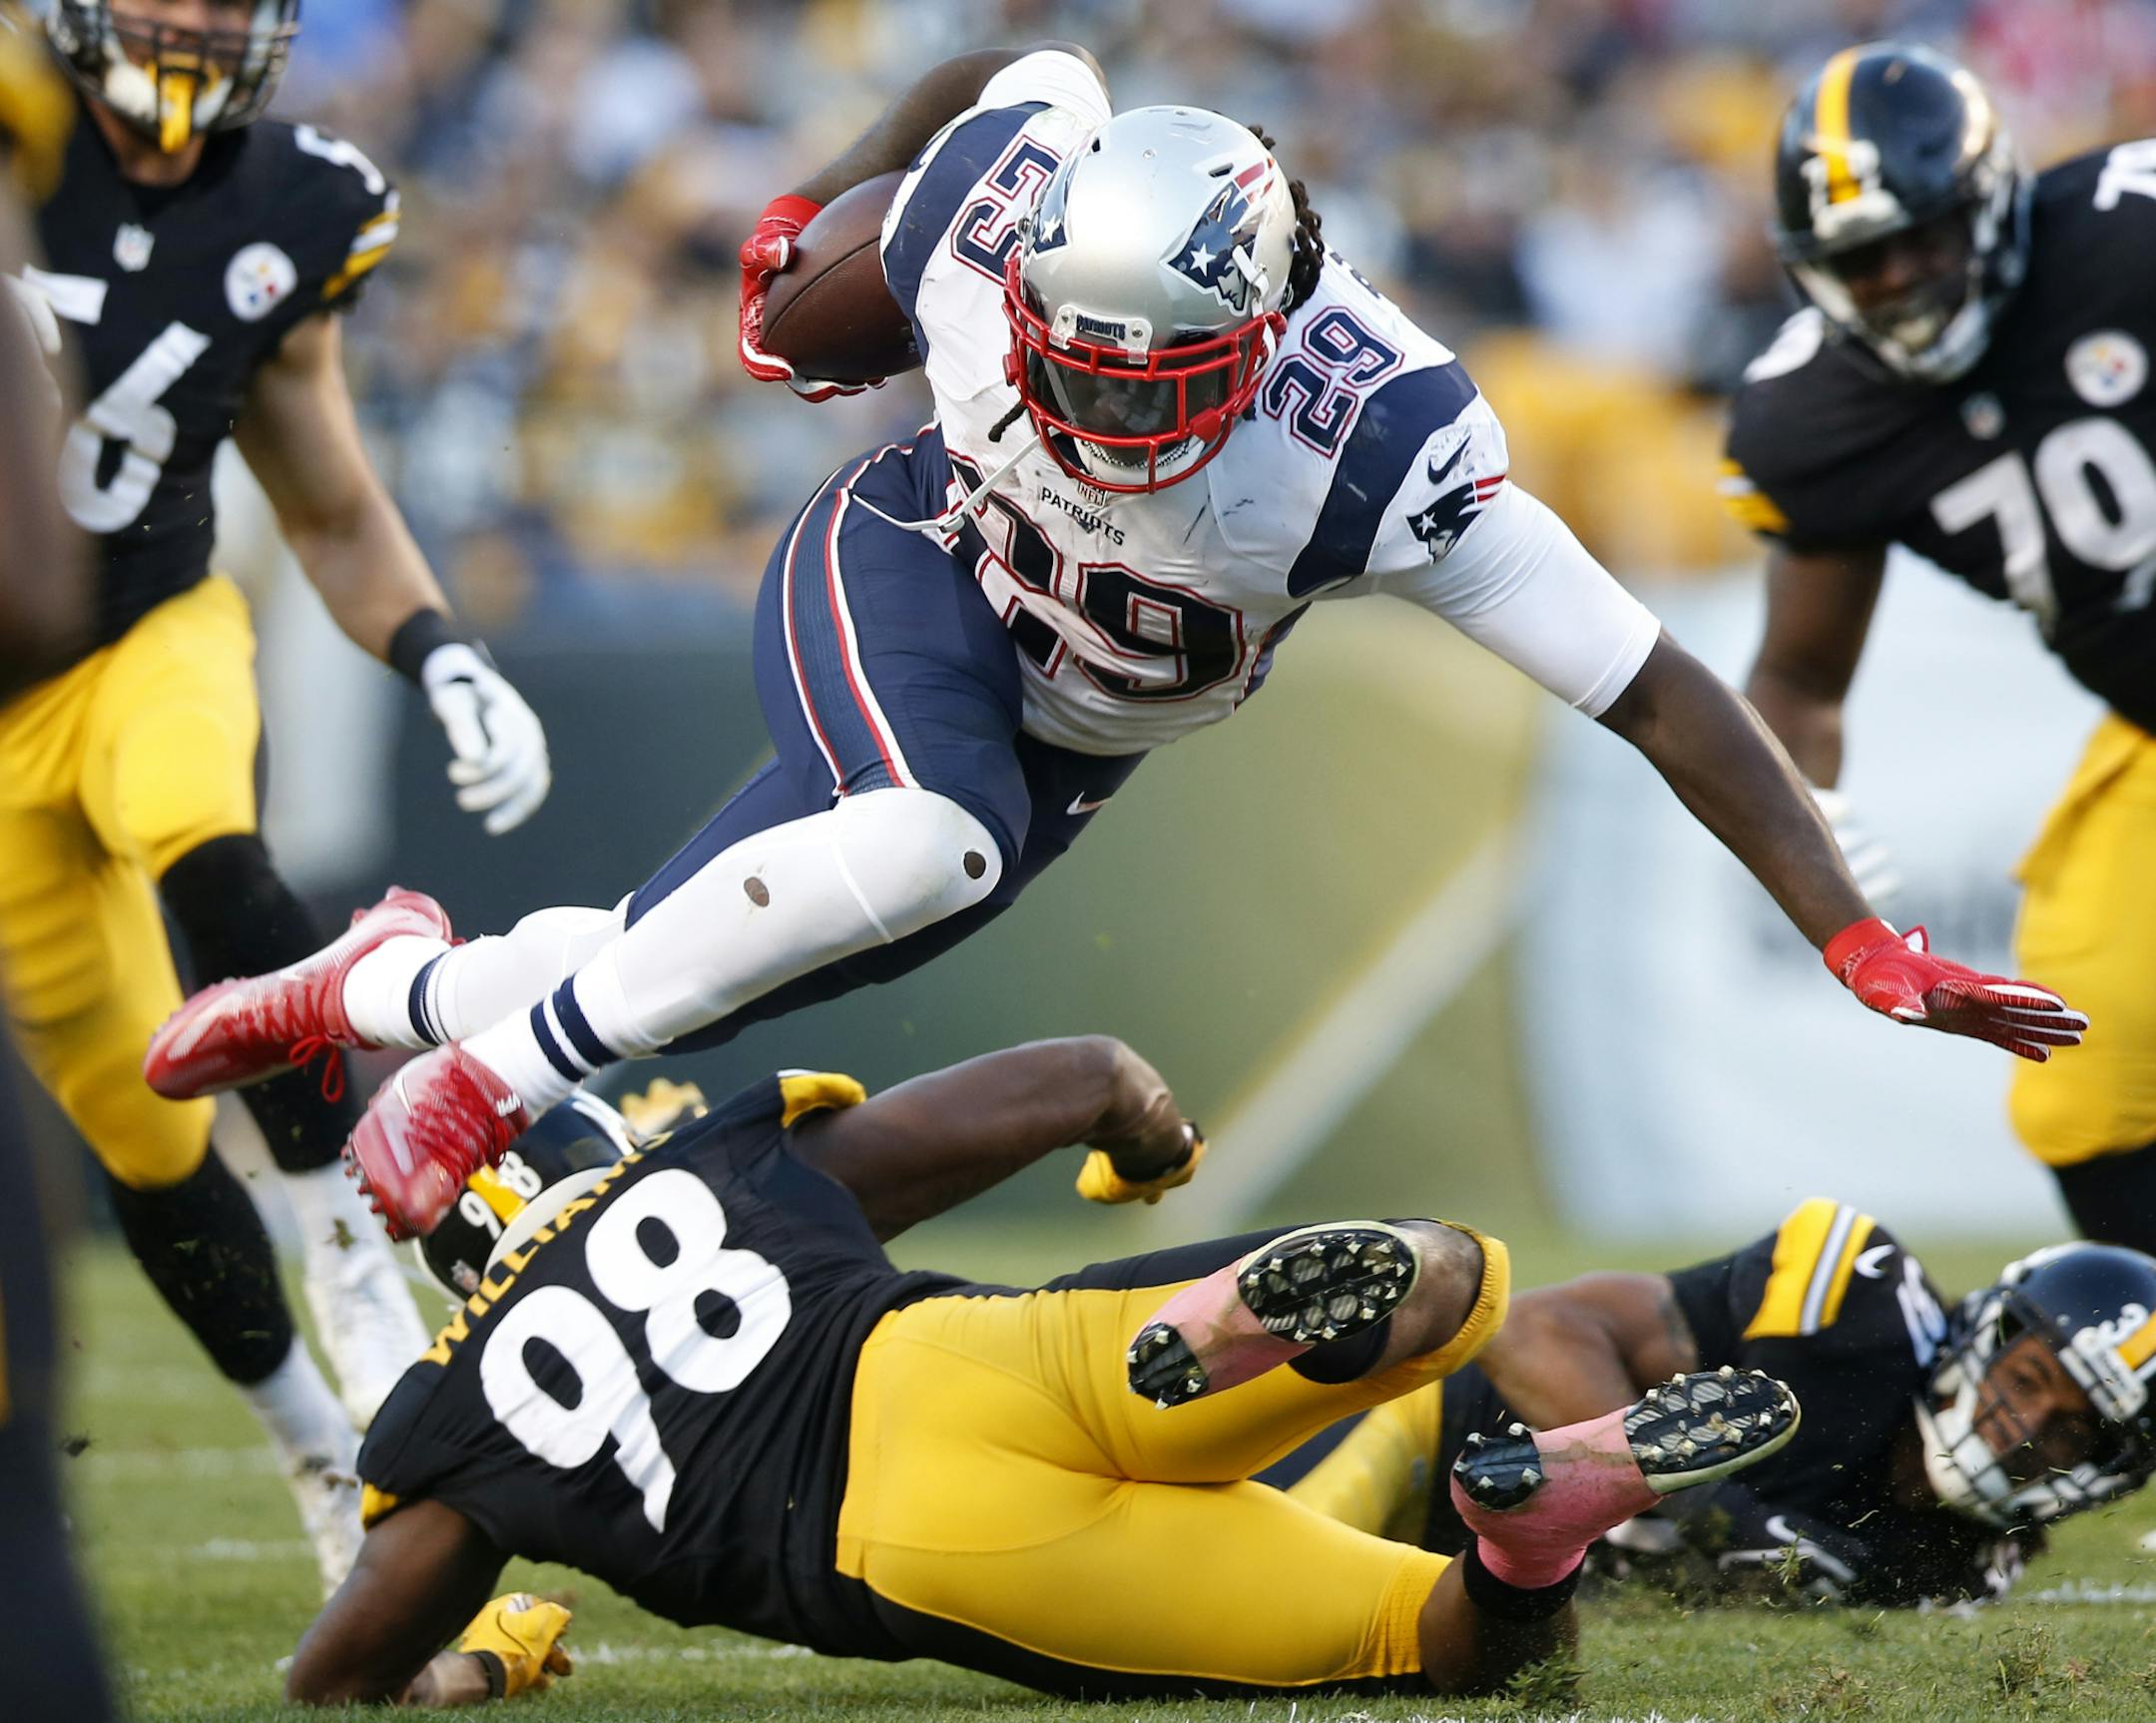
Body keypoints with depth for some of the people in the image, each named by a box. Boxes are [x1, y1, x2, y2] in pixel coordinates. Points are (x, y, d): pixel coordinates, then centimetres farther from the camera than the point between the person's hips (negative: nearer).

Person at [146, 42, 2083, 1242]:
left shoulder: (1377, 443, -38)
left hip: (1060, 743, 2)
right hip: (901, 571, -1)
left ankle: (387, 986, 31)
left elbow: (1659, 689, -37)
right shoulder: (1007, 202, -31)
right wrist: (802, 219, 8)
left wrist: (1863, 942, -39)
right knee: (932, 843, -35)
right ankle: (492, 1063, -17)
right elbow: (1023, 71, -5)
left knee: (669, 984, 1)